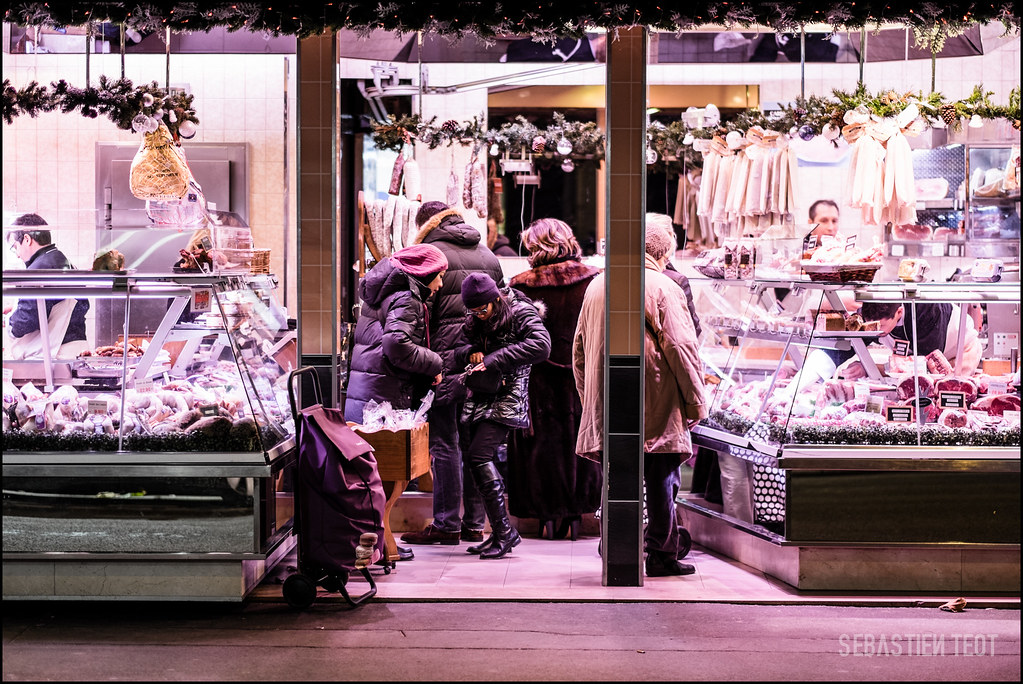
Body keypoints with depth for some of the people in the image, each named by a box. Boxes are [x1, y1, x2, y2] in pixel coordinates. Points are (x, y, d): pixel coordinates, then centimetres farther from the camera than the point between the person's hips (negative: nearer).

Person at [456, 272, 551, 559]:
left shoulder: (521, 313, -9)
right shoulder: (475, 321, 13)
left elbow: (541, 345, -24)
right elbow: (462, 346, 22)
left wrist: (496, 358, -23)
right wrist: (471, 352, -4)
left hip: (506, 395, -8)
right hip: (480, 395, 8)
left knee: (478, 456, -19)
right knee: (484, 462, 5)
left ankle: (504, 530, -15)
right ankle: (499, 534, 12)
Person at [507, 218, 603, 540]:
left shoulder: (522, 285, -8)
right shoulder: (595, 280, -2)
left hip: (538, 377, -2)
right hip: (583, 377, 2)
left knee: (541, 442, 8)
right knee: (579, 440, 11)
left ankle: (546, 515, 11)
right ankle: (574, 516, 14)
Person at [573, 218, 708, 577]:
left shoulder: (595, 287, 14)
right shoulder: (663, 288, -6)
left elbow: (580, 349, 20)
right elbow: (681, 348, -10)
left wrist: (589, 397, 26)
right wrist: (695, 400, -4)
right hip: (657, 410, -5)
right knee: (661, 481, 3)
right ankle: (662, 555, 7)